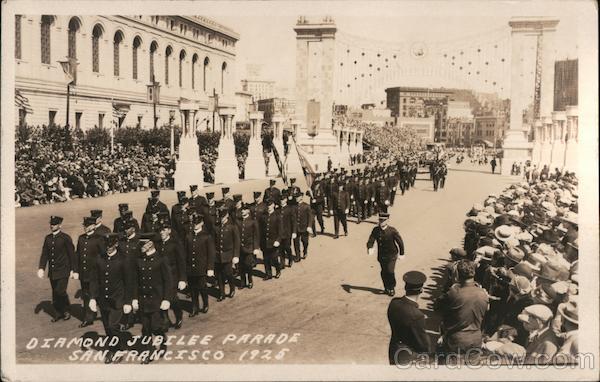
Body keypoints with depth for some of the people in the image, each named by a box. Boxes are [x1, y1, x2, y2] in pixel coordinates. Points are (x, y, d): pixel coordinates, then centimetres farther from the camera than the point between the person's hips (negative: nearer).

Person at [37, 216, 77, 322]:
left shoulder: (66, 238, -8)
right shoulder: (48, 238, 7)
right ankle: (59, 313, 27)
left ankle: (66, 310, 9)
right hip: (52, 271, 5)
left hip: (63, 270, -5)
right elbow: (44, 254, 7)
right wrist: (41, 268, -5)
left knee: (60, 291, -13)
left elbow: (72, 255, -6)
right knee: (55, 293, 11)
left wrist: (74, 270, -6)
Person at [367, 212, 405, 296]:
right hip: (381, 255, 4)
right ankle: (387, 288, 31)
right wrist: (370, 248, -34)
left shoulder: (392, 231, -17)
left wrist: (401, 254, -1)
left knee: (390, 271, -9)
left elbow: (400, 242, -6)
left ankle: (392, 288, 13)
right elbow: (371, 240, -12)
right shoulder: (376, 230, -8)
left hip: (391, 255, -3)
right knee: (384, 272, 11)